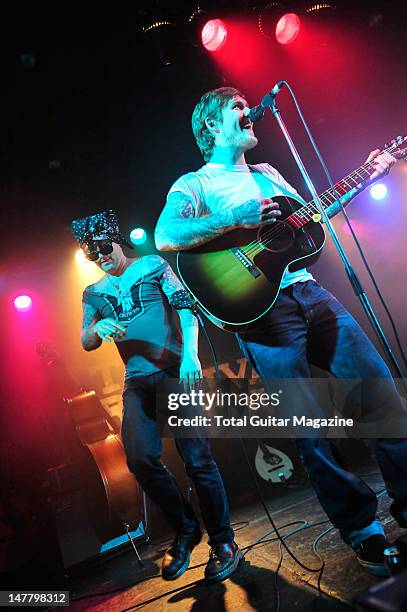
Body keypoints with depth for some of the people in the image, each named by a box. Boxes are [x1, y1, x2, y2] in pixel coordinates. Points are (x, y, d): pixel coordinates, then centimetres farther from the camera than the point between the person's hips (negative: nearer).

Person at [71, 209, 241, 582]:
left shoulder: (154, 266, 7)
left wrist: (190, 353, -21)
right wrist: (98, 330, -16)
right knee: (141, 459, -11)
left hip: (177, 371, -3)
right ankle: (186, 530, 15)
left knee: (196, 457, -5)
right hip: (137, 382, 4)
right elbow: (86, 343, 9)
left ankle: (223, 542, 14)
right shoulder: (94, 292, 17)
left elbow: (185, 307, -4)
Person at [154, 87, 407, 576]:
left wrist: (367, 177, 24)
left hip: (308, 291, 7)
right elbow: (164, 237, -14)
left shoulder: (267, 174, 26)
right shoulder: (194, 184, 5)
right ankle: (362, 530, 17)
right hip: (260, 309, -6)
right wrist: (236, 219, -20)